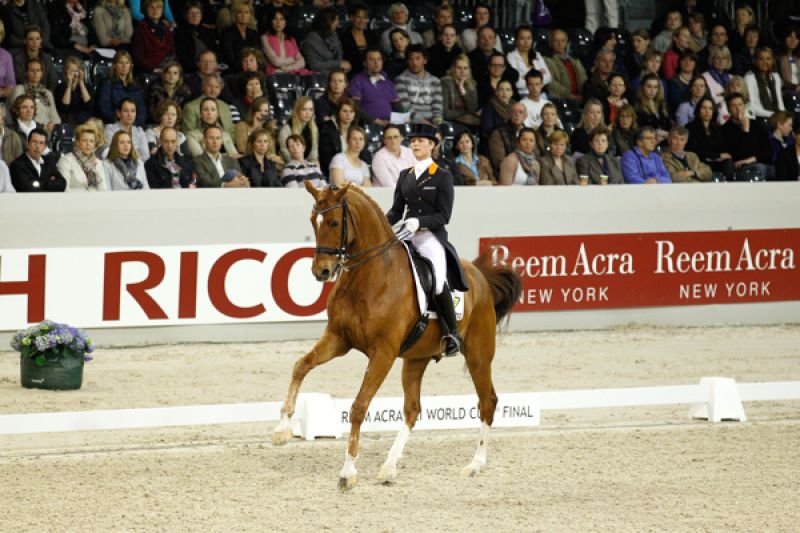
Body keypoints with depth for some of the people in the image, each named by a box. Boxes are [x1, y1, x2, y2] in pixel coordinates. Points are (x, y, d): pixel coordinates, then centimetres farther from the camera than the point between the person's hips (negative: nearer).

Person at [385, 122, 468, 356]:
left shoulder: (443, 177, 2)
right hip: (407, 239, 6)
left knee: (437, 282, -27)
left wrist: (419, 221, -19)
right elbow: (396, 210, 15)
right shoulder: (405, 176, 17)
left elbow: (443, 216, -4)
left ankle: (452, 334, -11)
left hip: (432, 238, -6)